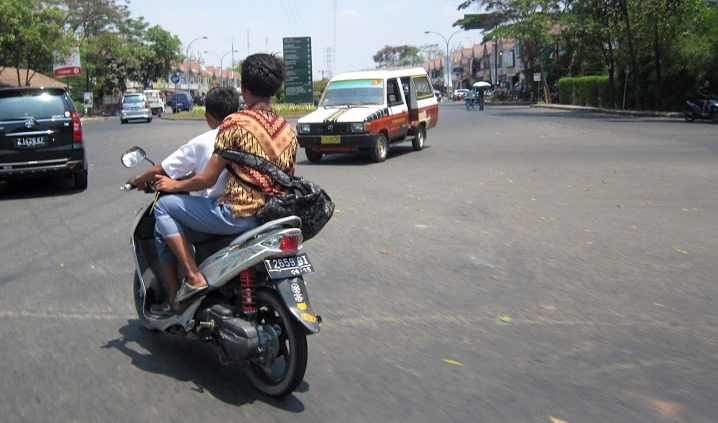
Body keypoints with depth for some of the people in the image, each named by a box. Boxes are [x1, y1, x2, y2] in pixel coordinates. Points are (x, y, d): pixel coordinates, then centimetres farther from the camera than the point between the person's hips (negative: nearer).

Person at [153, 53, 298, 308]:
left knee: (164, 206, 8)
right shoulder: (288, 129, 8)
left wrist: (174, 185, 7)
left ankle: (193, 277, -2)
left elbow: (208, 179, -11)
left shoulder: (236, 122, -12)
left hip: (238, 214, -8)